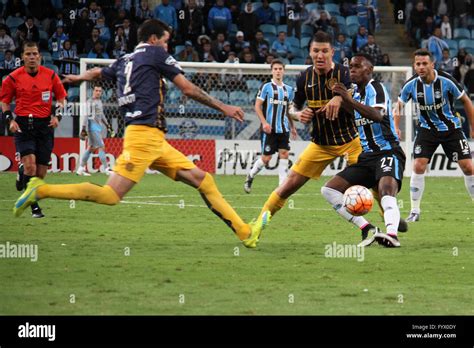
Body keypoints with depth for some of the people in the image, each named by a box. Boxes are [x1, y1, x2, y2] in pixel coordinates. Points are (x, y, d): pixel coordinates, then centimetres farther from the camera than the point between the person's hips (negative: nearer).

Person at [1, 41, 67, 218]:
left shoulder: (50, 75, 2)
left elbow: (61, 97, 14)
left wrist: (57, 115, -1)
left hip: (45, 124, 2)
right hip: (23, 125, -2)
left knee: (41, 171, 2)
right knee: (29, 164, -21)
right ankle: (34, 206, -9)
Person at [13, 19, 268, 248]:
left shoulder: (124, 61, 22)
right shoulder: (155, 53, 1)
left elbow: (97, 72, 42)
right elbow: (188, 89, -1)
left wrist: (77, 78, 65)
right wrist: (223, 108, 8)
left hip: (155, 141, 9)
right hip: (144, 134, -9)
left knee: (202, 179, 6)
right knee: (111, 196, -17)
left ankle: (245, 232, 3)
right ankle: (42, 190, -14)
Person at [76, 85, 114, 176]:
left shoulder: (99, 102, 16)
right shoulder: (91, 102, -10)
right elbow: (87, 116, -15)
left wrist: (108, 126, 27)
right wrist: (83, 129, -20)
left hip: (99, 127, 9)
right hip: (92, 127, -9)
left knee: (91, 148, 11)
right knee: (101, 147, -11)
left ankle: (80, 169, 16)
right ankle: (106, 169, -10)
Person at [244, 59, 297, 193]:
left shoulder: (288, 89, 12)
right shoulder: (266, 87, -3)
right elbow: (257, 106, -6)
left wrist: (292, 127, 16)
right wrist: (264, 122, -16)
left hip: (283, 128, 4)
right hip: (269, 129, -4)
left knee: (284, 154, -7)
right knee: (266, 158, -3)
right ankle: (250, 177, 21)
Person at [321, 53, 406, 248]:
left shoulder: (376, 88, -8)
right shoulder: (356, 94, 16)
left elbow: (378, 115, -30)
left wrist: (350, 101, -42)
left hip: (388, 153, -9)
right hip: (366, 157, 9)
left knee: (386, 190, -36)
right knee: (329, 190, -4)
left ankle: (392, 234, -59)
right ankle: (367, 229, -14)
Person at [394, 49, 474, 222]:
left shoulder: (446, 81, -21)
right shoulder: (411, 84, -14)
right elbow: (399, 104, 2)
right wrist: (396, 128, -14)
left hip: (451, 128, -1)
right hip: (427, 128, 1)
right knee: (418, 167, -13)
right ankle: (415, 211, -2)